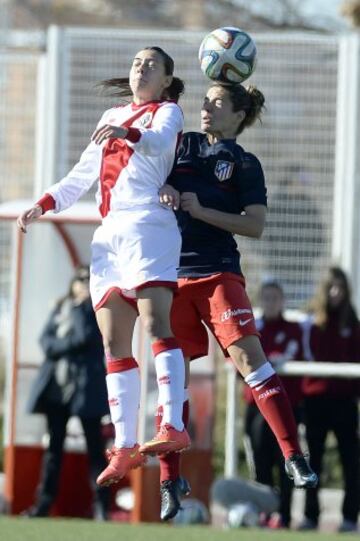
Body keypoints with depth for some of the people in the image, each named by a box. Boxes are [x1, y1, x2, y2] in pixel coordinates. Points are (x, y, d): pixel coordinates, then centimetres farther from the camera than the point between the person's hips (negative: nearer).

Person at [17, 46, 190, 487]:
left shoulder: (167, 112, 8)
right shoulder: (111, 118, 27)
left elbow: (159, 141, -15)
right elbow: (84, 174, 32)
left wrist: (127, 134, -35)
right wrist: (44, 204, 19)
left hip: (147, 226, -7)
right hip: (108, 234, 7)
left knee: (156, 323, -23)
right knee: (114, 343, -1)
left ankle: (173, 426, -35)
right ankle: (125, 446, -2)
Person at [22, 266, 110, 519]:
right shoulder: (61, 308, 15)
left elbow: (86, 335, -16)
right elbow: (47, 341, 6)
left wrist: (79, 307, -7)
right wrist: (70, 343, -10)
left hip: (86, 385, -5)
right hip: (57, 385, 5)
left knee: (95, 447, -5)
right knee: (54, 446, 7)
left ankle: (102, 505, -7)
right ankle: (44, 503, 9)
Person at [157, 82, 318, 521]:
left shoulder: (244, 165, 5)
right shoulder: (182, 146, 14)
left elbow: (255, 225, -3)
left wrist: (201, 210, -12)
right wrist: (160, 188, -5)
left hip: (218, 274, -3)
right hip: (172, 274, 3)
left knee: (247, 353, -19)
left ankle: (293, 456, -20)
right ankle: (168, 482, 9)